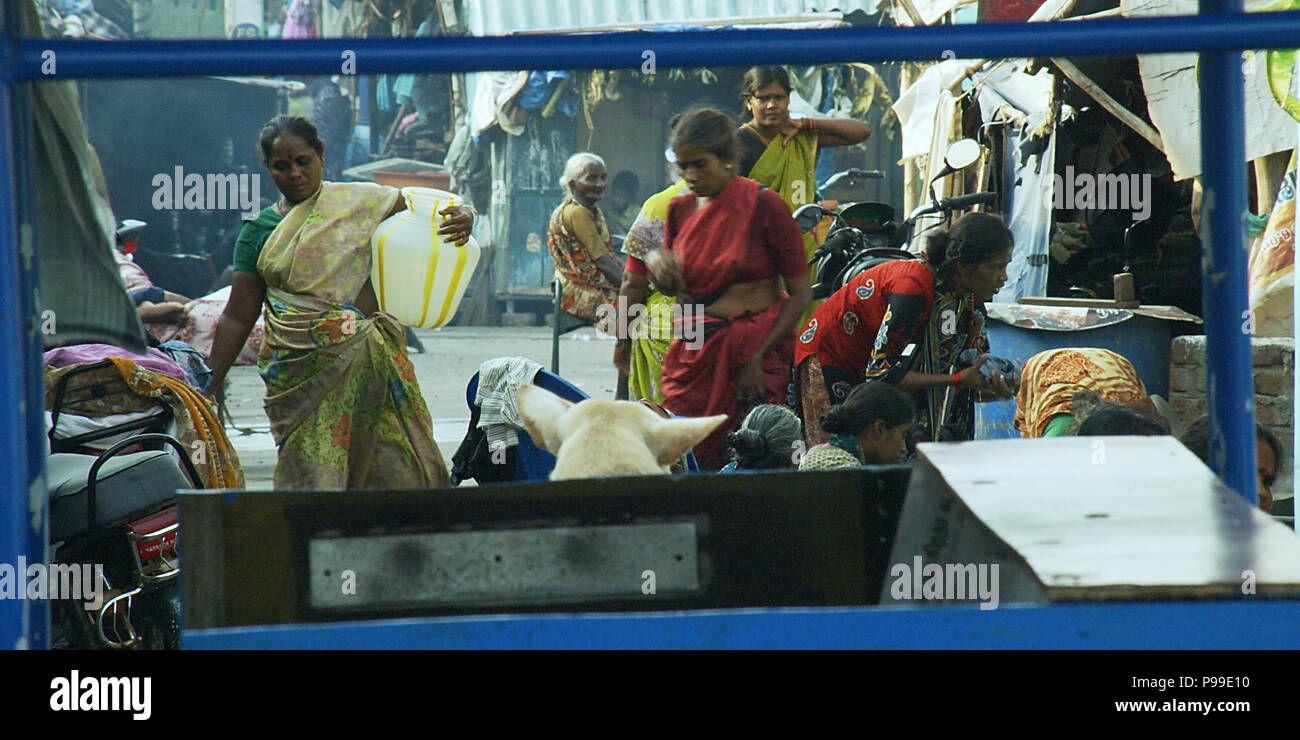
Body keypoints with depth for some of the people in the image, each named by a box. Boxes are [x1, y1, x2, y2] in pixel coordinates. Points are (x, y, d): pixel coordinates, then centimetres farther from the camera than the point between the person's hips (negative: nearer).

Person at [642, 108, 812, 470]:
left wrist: (758, 358, -12)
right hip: (693, 353, 4)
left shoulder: (764, 206, -6)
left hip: (756, 347, -4)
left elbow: (801, 294, -6)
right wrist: (656, 263, 0)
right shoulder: (680, 209, 9)